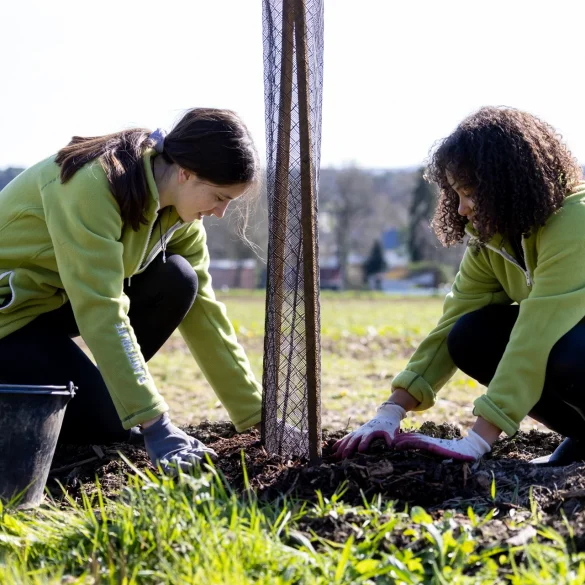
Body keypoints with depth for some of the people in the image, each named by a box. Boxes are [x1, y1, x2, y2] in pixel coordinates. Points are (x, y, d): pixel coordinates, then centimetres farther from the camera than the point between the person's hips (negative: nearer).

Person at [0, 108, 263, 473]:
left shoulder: (178, 217, -5)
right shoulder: (93, 183, -30)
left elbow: (203, 310, -2)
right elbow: (102, 312, -34)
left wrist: (259, 416, -4)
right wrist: (155, 424, -36)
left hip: (59, 300, 8)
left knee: (177, 280, -12)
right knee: (106, 423, -19)